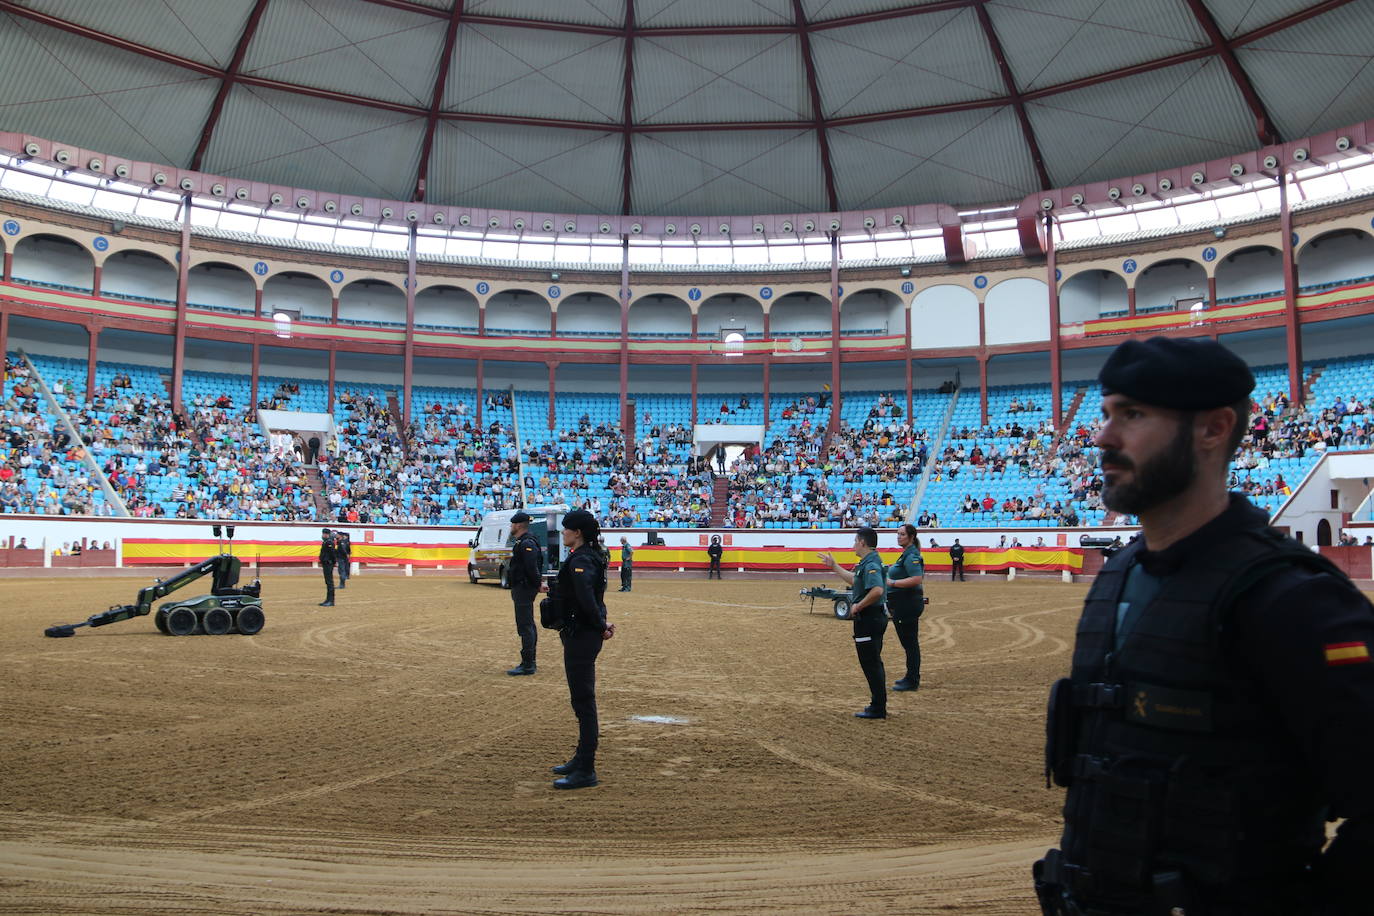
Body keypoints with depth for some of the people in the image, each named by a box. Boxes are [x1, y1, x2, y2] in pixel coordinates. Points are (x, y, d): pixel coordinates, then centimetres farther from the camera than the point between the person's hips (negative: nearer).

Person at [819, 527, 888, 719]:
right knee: (873, 662, 17)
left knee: (871, 663, -3)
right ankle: (879, 705, 26)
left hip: (868, 619, -11)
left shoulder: (871, 564, -20)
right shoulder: (867, 563, 13)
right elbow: (853, 580, 29)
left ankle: (878, 709, 4)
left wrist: (858, 606, -24)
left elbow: (877, 590, -35)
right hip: (873, 617, 11)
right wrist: (833, 566, 31)